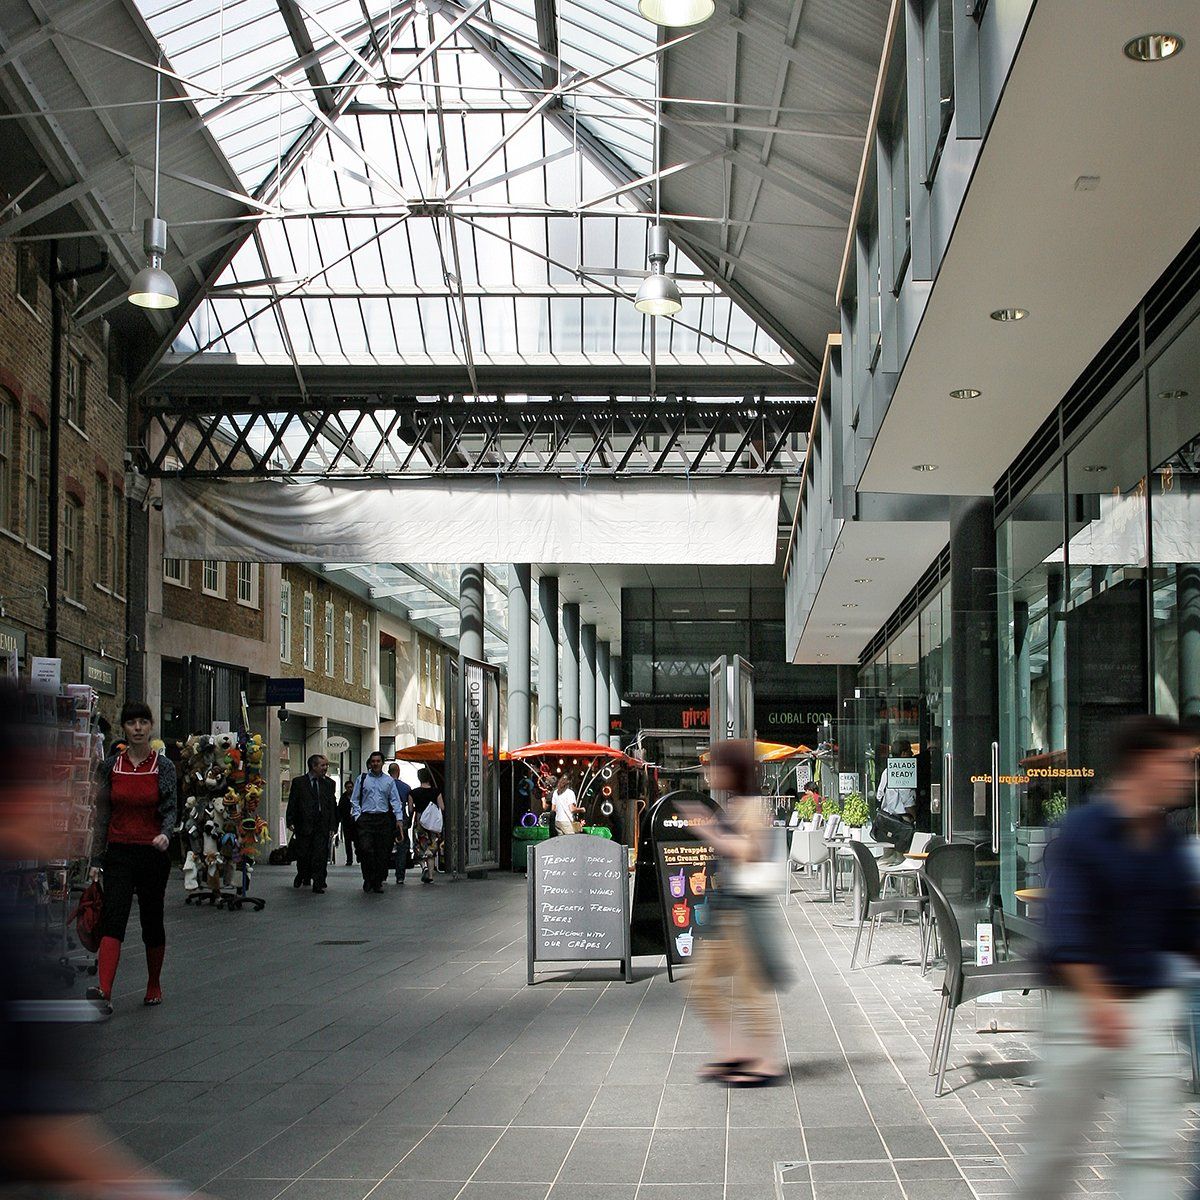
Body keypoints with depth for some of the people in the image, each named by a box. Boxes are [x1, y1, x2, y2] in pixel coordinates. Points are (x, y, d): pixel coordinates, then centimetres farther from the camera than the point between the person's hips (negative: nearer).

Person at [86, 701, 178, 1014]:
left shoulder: (163, 766, -1)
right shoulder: (110, 766, 4)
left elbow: (170, 809, -6)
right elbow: (102, 815, 7)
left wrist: (165, 834, -27)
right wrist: (96, 859, 4)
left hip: (154, 853, -1)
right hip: (119, 853, 1)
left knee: (152, 921, 9)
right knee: (113, 918, -15)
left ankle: (154, 985, 28)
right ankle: (104, 992, -27)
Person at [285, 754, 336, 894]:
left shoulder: (328, 783, 10)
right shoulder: (298, 782, 3)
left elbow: (332, 805, 8)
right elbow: (292, 803, 2)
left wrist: (332, 826, 2)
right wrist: (290, 822, -7)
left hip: (322, 826, 1)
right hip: (304, 824, -1)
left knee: (320, 856, -4)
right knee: (303, 856, 8)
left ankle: (318, 885, 1)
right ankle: (302, 876, 34)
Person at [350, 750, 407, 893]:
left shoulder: (389, 780, 10)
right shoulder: (362, 778, 8)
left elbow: (395, 801, 7)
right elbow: (354, 800, 9)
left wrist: (399, 818, -4)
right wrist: (357, 816, -3)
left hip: (384, 819, 1)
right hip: (366, 818, -1)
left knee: (382, 853, 2)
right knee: (366, 849, -14)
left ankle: (378, 883, 11)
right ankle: (368, 879, 1)